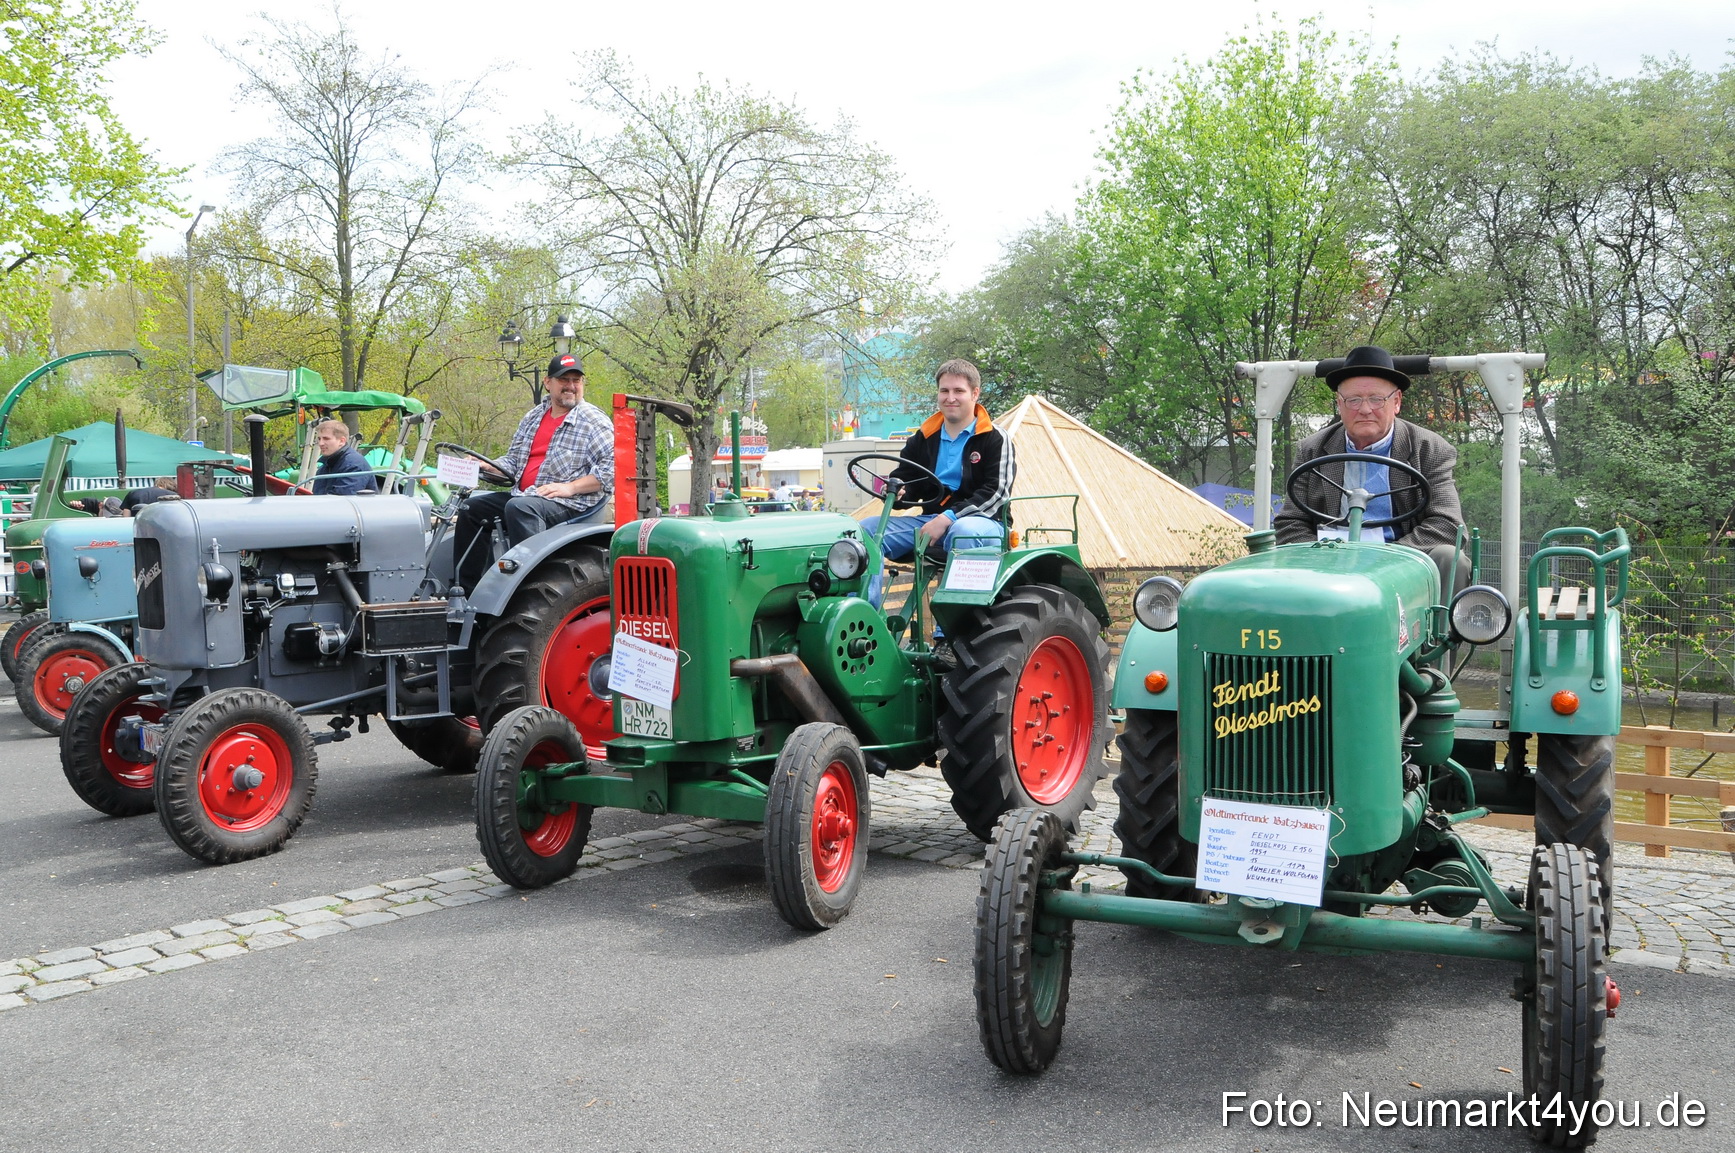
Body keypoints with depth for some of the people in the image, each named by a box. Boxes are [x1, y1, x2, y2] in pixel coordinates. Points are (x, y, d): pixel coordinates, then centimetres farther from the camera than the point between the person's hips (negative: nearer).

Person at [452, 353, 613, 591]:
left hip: (570, 505, -8)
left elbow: (613, 468, -14)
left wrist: (570, 487, -21)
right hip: (524, 496, 8)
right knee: (472, 507, 0)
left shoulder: (595, 422, -3)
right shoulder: (532, 417, 19)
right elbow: (513, 460, 24)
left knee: (519, 507, -34)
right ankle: (467, 587, 2)